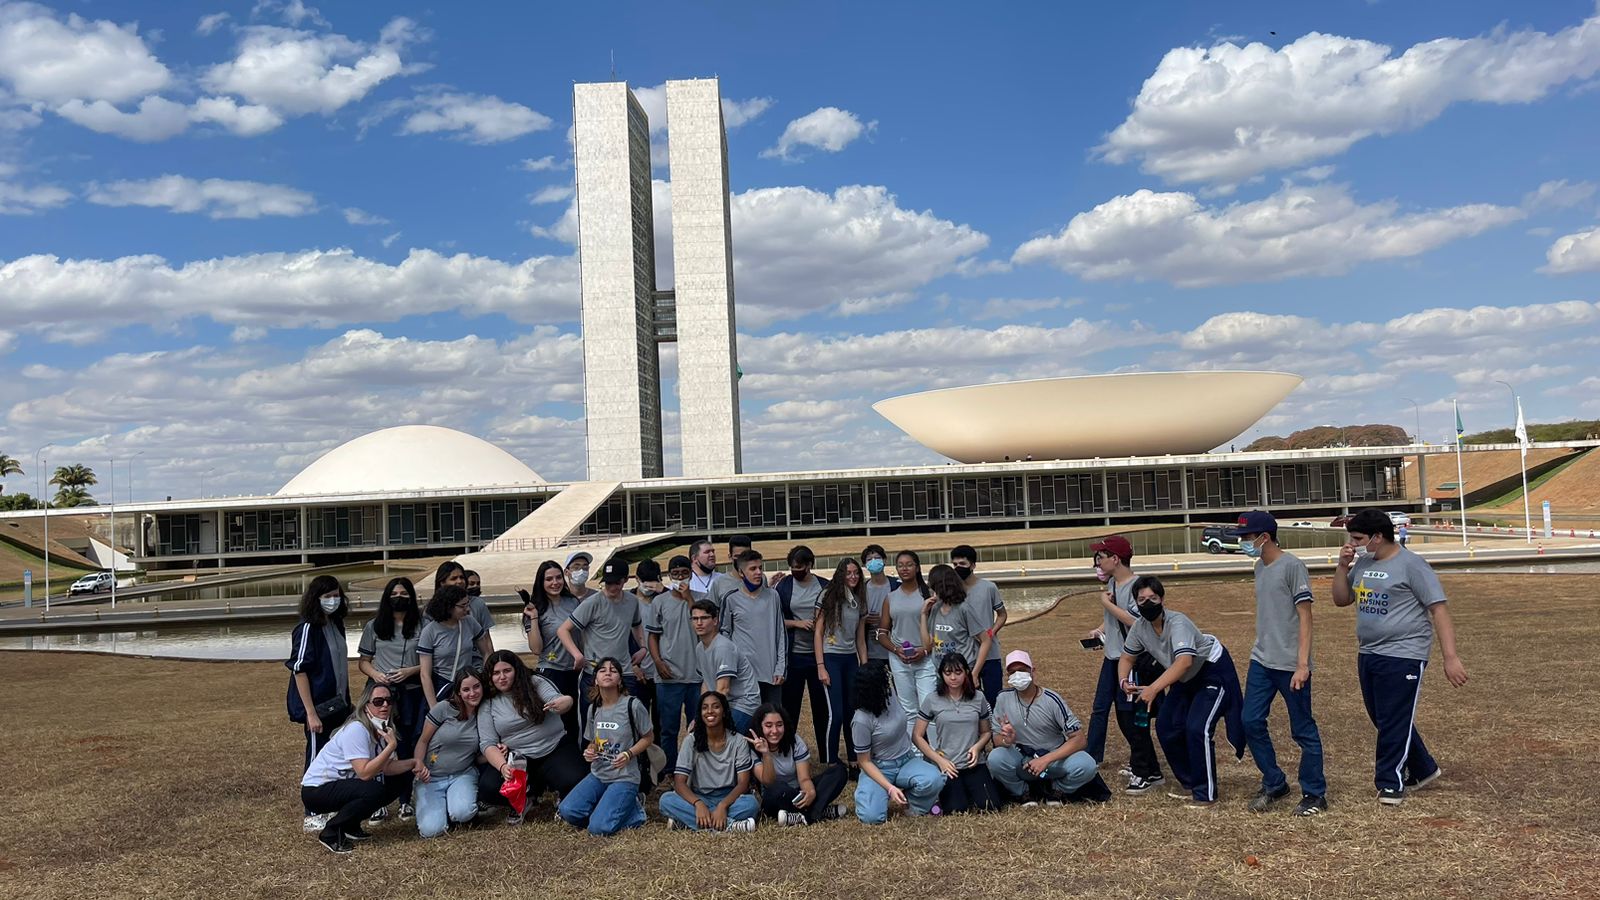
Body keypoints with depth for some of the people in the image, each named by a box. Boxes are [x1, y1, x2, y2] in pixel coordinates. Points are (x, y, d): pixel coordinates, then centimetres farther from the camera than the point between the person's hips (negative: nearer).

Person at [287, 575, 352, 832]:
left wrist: (347, 703, 15)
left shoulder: (336, 625, 8)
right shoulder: (307, 628, -15)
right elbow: (299, 670, -18)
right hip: (317, 705, -7)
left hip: (337, 703, 7)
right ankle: (312, 816, 12)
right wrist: (311, 713, -20)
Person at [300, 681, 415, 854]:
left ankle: (349, 825, 11)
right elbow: (364, 773, -31)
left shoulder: (382, 729, 2)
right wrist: (391, 745, -33)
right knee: (374, 790, -32)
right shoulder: (357, 729, -24)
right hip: (316, 790, -9)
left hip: (343, 785, 9)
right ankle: (331, 833, -10)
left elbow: (387, 767, -5)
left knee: (402, 781, 2)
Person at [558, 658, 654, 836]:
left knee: (599, 828, -22)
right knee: (567, 811, -16)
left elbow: (648, 737, 0)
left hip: (624, 778, -5)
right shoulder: (593, 709, 5)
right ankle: (606, 806, 8)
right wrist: (590, 752, -6)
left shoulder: (633, 705, -11)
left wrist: (628, 754, -16)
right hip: (598, 775, 5)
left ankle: (632, 809, 6)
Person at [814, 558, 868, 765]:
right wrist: (820, 667, -12)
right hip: (831, 657, -5)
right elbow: (818, 633, -6)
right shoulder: (828, 596, -4)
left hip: (851, 659, 5)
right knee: (835, 713, -9)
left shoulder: (859, 601, 11)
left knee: (853, 711, 5)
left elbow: (860, 639, 15)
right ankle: (830, 763, 0)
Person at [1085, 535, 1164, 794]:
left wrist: (1107, 603, -22)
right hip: (1112, 657, 9)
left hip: (1134, 661, -9)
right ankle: (1090, 760, 28)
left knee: (1131, 717, -3)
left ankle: (1149, 773, 8)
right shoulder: (1111, 583, 9)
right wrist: (1100, 630, 9)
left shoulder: (1136, 587, -19)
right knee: (1099, 709, 15)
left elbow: (1136, 623, -31)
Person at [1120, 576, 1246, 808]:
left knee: (1197, 728, -21)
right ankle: (1191, 784, 22)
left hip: (1214, 670, -8)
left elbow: (1184, 661, -48)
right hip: (1187, 679, 8)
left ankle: (1206, 794, -7)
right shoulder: (1140, 627, -12)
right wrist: (1123, 681, -19)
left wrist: (1154, 688, -55)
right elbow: (1127, 657, 2)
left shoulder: (1177, 623, -34)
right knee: (1166, 726, 4)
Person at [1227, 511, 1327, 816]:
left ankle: (1315, 794, 17)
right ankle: (1274, 784, 21)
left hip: (1290, 665, -8)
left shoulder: (1292, 566, -12)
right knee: (1251, 723, 6)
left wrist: (1302, 665, -20)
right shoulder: (1260, 567, 11)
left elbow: (1305, 617, -15)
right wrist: (1260, 654, 18)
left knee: (1303, 730, 3)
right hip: (1261, 662, 8)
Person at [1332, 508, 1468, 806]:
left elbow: (1439, 610, -13)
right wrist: (1343, 565, 1)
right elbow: (1341, 599, 17)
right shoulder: (1363, 563, 11)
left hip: (1402, 656, -8)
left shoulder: (1411, 564, -11)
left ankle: (1390, 784, 10)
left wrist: (1450, 657, -18)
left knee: (1394, 723, -3)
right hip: (1368, 655, 8)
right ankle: (1424, 769, 33)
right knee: (1383, 719, 16)